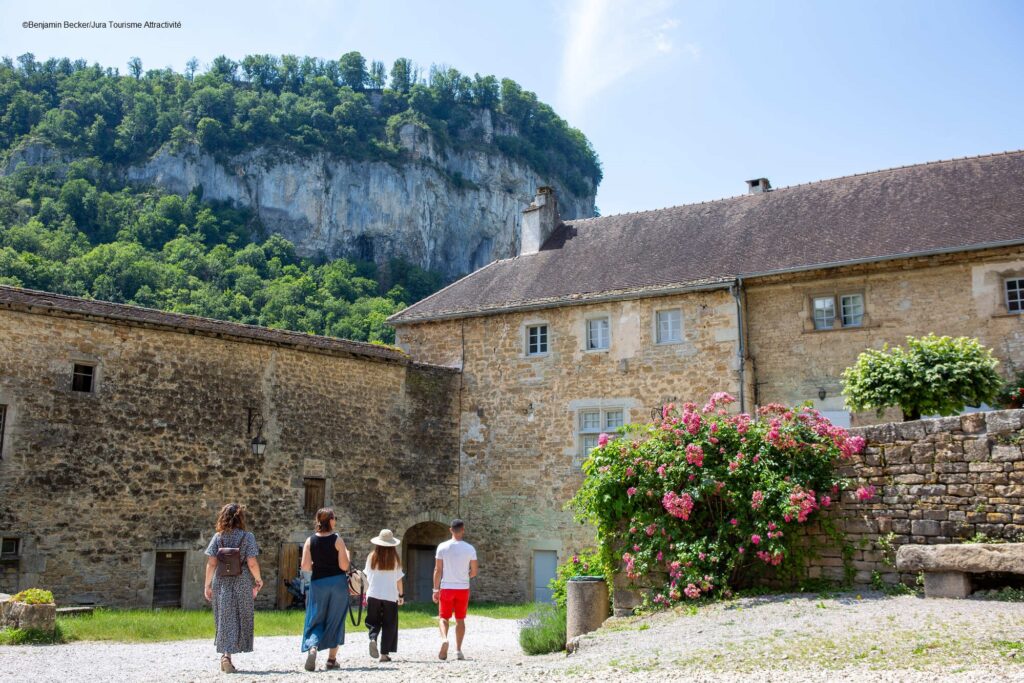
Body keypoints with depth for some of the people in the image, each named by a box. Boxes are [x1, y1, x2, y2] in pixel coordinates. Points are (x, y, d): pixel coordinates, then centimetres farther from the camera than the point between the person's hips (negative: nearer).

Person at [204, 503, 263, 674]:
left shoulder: (218, 537, 2)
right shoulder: (247, 536, -5)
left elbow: (211, 563, -1)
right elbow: (252, 563, -9)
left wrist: (207, 584, 6)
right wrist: (258, 579, 5)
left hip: (221, 582, 2)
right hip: (242, 582, -2)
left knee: (224, 618, 10)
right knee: (241, 618, 10)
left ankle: (225, 654, 5)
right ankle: (227, 655, 10)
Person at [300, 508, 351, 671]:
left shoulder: (310, 541, -1)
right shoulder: (337, 540, -8)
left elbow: (305, 567, -5)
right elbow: (344, 566, -11)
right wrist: (347, 554, 7)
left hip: (318, 583, 2)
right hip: (338, 583, -2)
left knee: (315, 620, 10)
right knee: (335, 621, 10)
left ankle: (312, 647, -16)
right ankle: (332, 659, 14)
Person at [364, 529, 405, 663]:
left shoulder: (372, 557, 0)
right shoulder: (394, 559, -3)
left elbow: (367, 577, 6)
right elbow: (398, 579, 0)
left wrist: (366, 592, 18)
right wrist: (401, 595, 10)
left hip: (373, 595, 1)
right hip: (390, 595, -1)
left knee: (374, 622, 14)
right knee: (389, 625, 8)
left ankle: (373, 638, -16)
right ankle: (384, 653, 5)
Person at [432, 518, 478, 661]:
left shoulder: (442, 547, -4)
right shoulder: (470, 549, -3)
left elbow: (438, 570, -4)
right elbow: (474, 572, 1)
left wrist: (435, 589, 1)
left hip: (446, 588, -1)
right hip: (463, 588, 1)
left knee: (443, 617, 8)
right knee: (460, 619, 11)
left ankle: (444, 639, -19)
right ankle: (458, 650, 8)